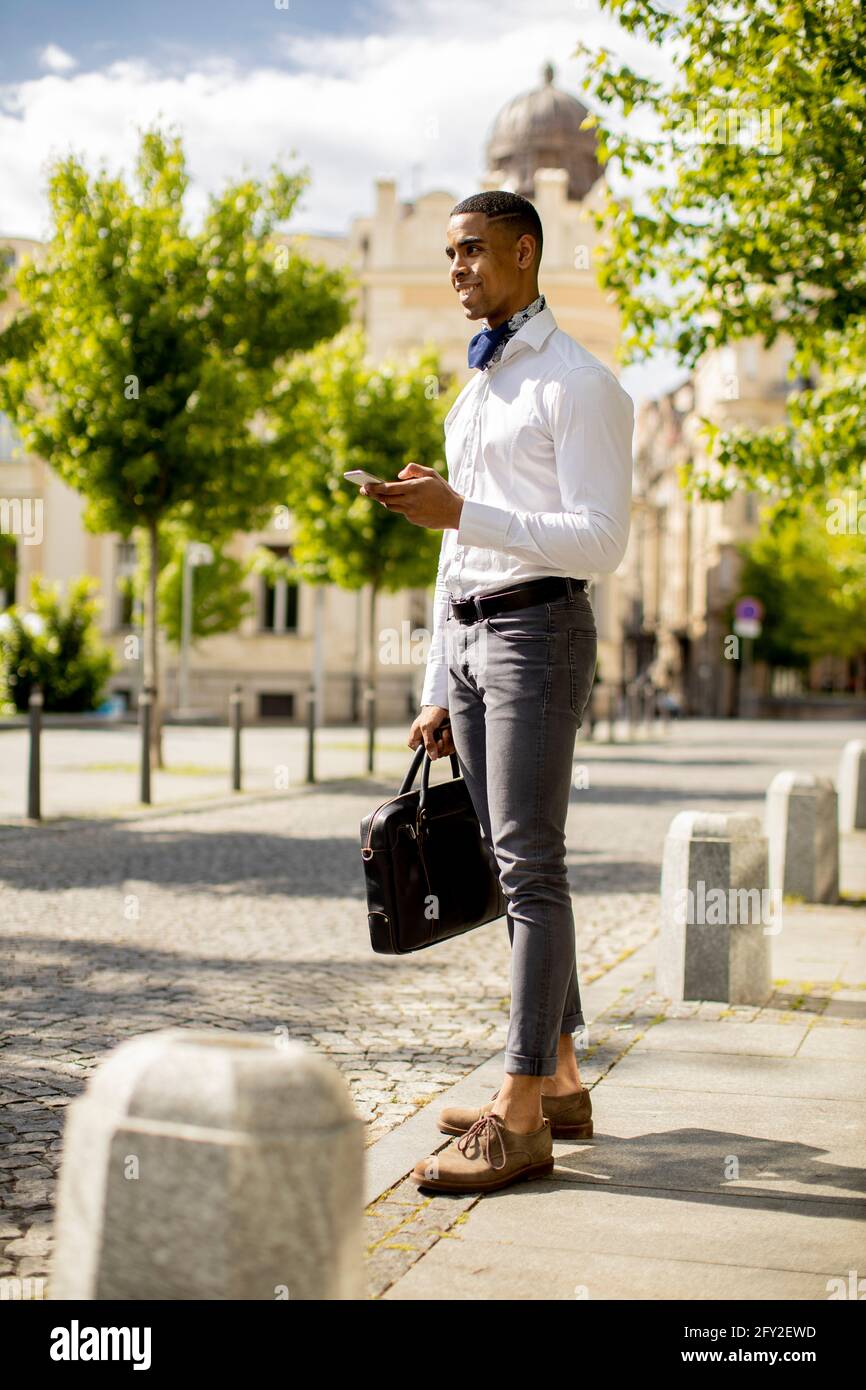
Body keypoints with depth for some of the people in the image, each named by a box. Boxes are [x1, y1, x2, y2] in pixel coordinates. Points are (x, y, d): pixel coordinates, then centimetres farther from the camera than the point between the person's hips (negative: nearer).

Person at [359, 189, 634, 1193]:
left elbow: (601, 541, -16)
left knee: (530, 864, -11)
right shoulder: (473, 393, 21)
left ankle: (520, 1119, -10)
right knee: (511, 863, 10)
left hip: (538, 630, -9)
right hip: (466, 632, 9)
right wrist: (437, 694, 18)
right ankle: (558, 1081, 18)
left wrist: (461, 513, -25)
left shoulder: (579, 385, -6)